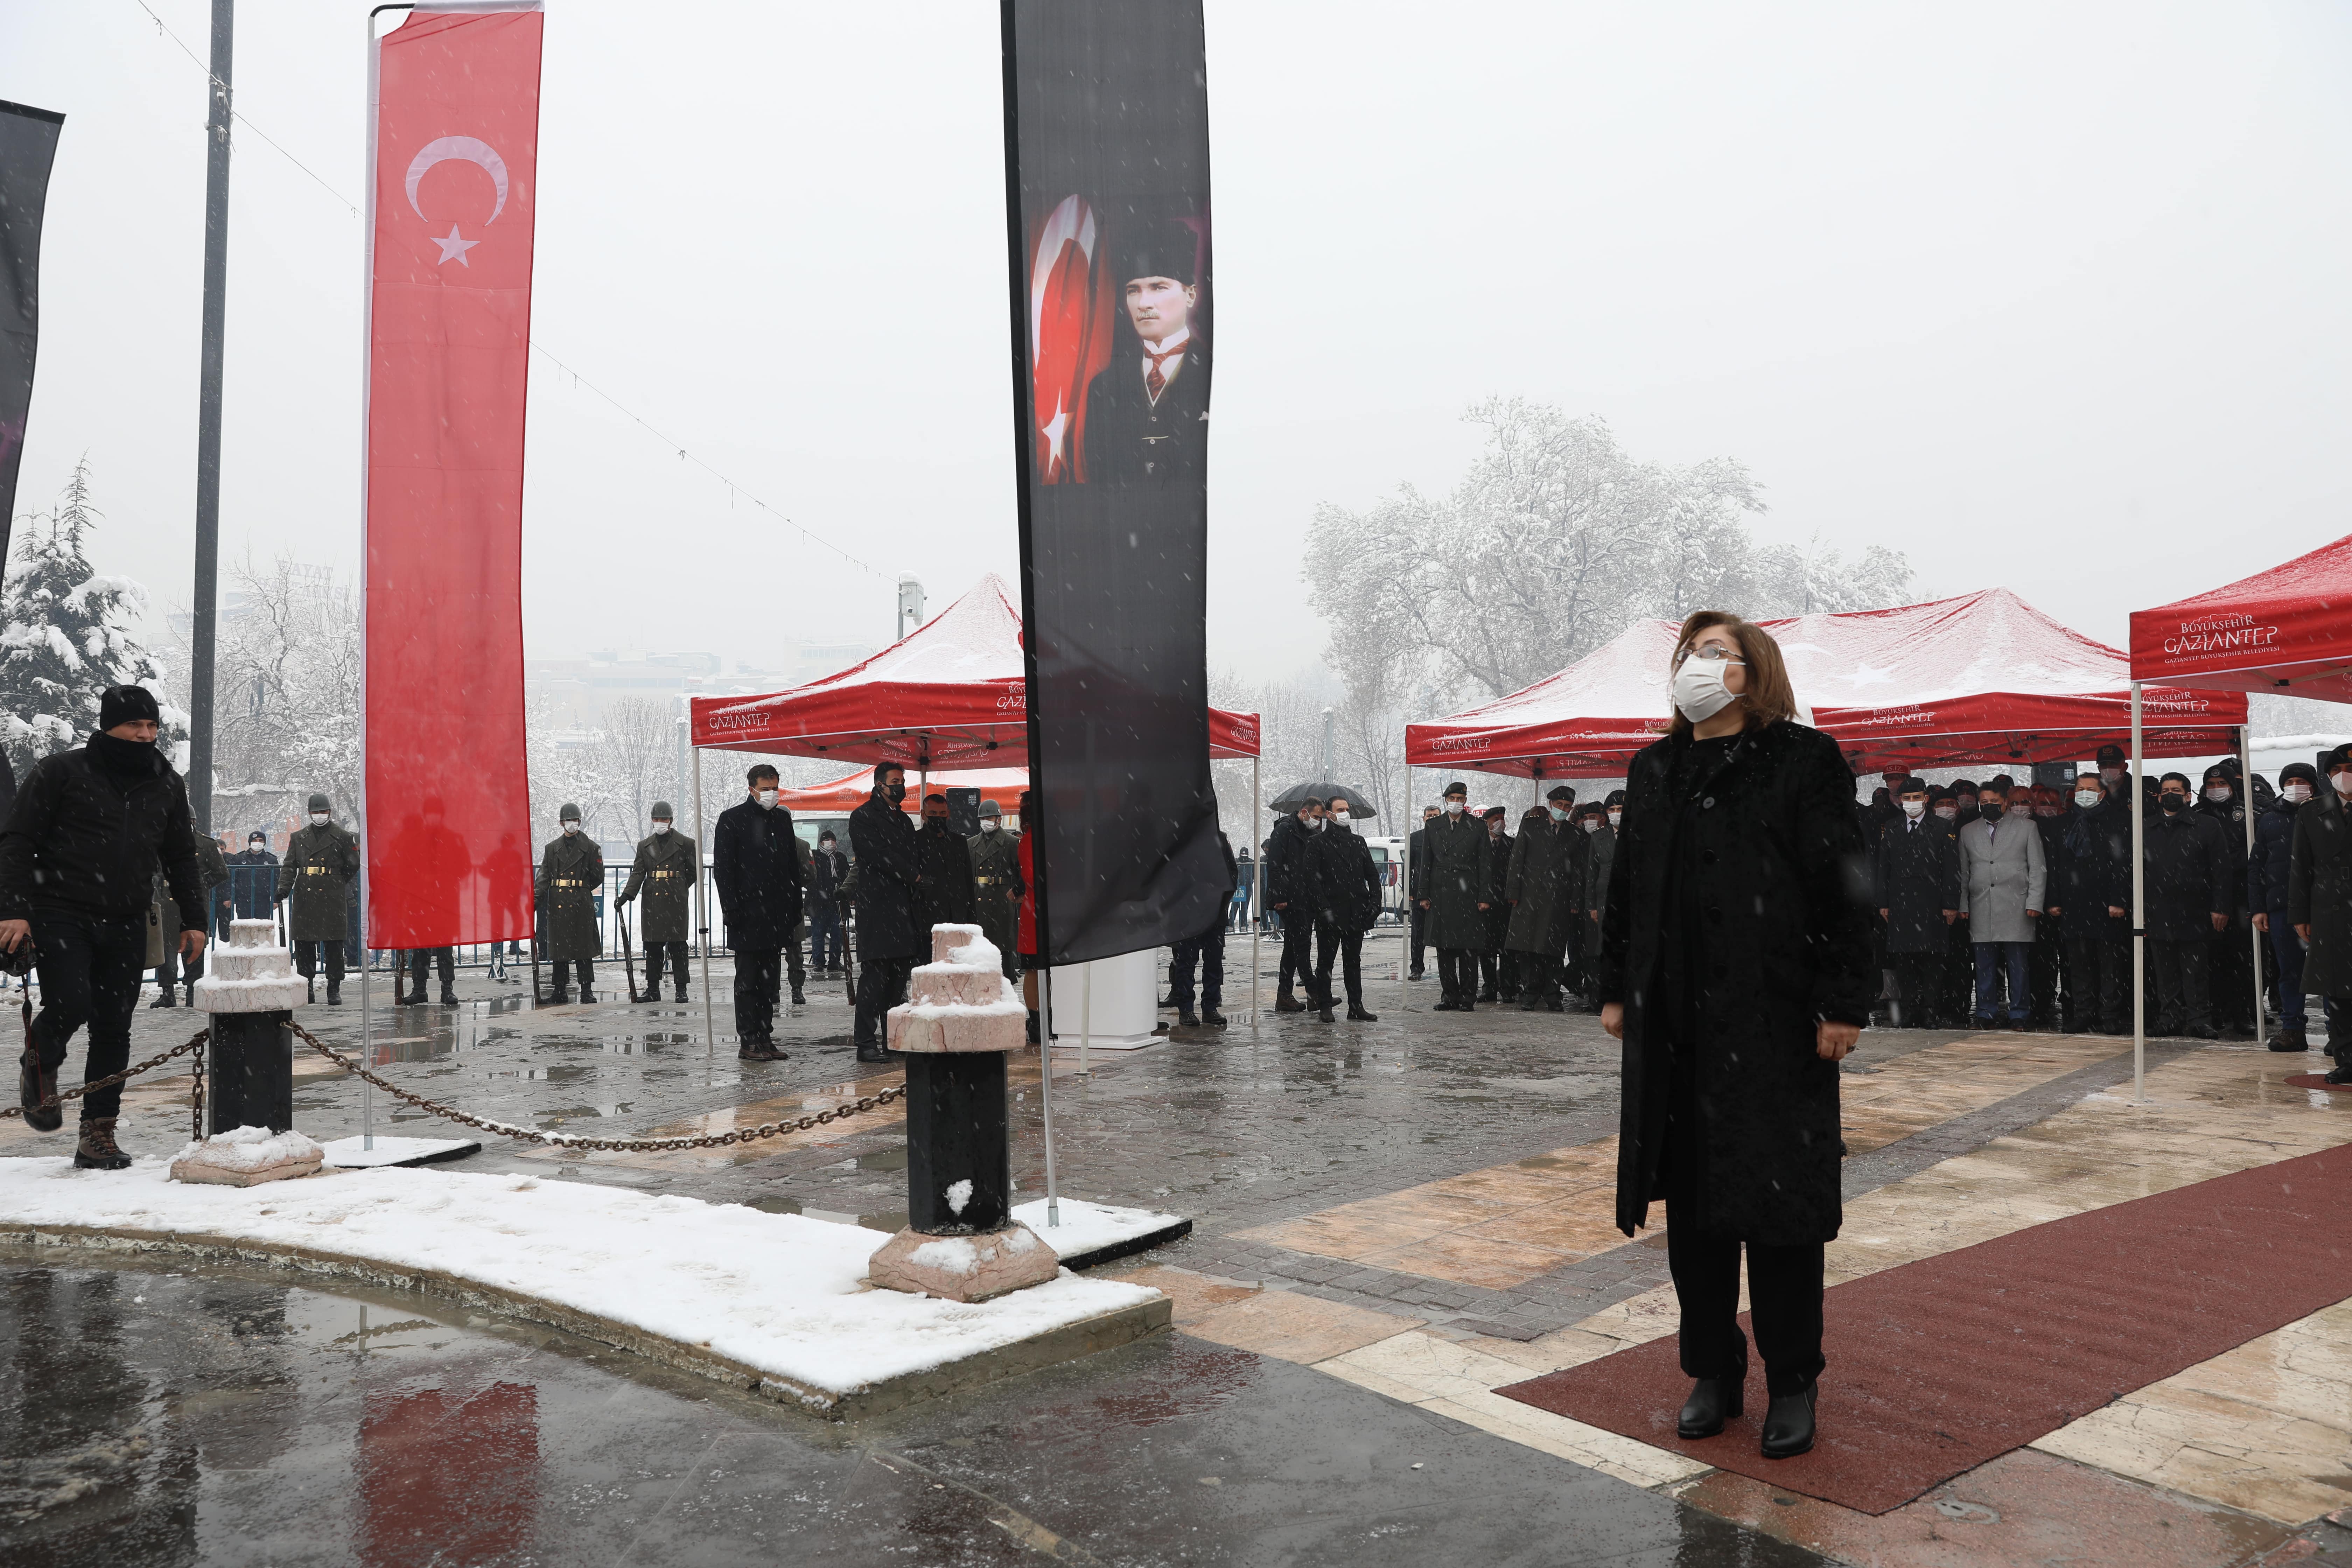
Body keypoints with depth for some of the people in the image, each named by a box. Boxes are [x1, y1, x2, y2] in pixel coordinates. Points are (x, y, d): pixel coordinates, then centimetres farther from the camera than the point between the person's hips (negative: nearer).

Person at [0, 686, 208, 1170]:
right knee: (71, 1007, -18)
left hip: (126, 926, 4)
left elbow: (182, 858, 21)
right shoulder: (61, 772, -1)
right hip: (60, 916, -4)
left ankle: (98, 1133, 10)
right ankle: (39, 1066, 17)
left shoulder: (166, 785, 14)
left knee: (114, 1029, 2)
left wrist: (193, 921, 14)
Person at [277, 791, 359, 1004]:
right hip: (304, 899, 3)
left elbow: (353, 865, 10)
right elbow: (289, 867, 9)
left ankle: (334, 989, 5)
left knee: (334, 945, -1)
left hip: (333, 899, -3)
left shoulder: (342, 837, 5)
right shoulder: (298, 837, 13)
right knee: (303, 945, 4)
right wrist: (283, 889, -5)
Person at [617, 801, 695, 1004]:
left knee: (678, 947, -1)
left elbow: (694, 871, 10)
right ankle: (653, 990, 12)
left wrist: (680, 889, 8)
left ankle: (681, 989, 4)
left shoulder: (685, 843, 3)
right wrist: (626, 895, -9)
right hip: (652, 902, 3)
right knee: (652, 948, 5)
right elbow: (637, 873, 4)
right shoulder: (645, 845, 11)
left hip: (676, 903, -3)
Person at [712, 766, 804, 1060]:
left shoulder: (783, 819, 13)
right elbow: (722, 869, -6)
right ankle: (748, 1042, 3)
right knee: (748, 981, -1)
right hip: (748, 916, -6)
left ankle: (765, 1039, 15)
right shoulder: (732, 820, -3)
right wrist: (731, 909, -13)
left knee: (770, 981, 9)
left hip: (776, 915, 6)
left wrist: (795, 908, 11)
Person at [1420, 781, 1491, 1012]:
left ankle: (1468, 998, 4)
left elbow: (1485, 865, 3)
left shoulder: (1478, 828, 5)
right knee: (1444, 950, 4)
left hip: (1468, 895, -2)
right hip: (1441, 895, 2)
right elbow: (1426, 863, 11)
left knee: (1468, 950, -2)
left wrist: (1485, 897, -3)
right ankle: (1450, 996, 12)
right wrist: (1424, 895, 5)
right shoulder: (1433, 827, 11)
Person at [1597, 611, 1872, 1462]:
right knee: (1690, 1202, 10)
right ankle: (1714, 1374, 25)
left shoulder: (1804, 760, -3)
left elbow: (1842, 889, -8)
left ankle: (1792, 1386, 18)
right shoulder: (1654, 771, 14)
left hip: (1776, 1022, -5)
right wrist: (1617, 989, 12)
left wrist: (1843, 1004, -13)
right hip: (1674, 1025, 5)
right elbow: (1625, 889, 16)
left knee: (1780, 1201, 2)